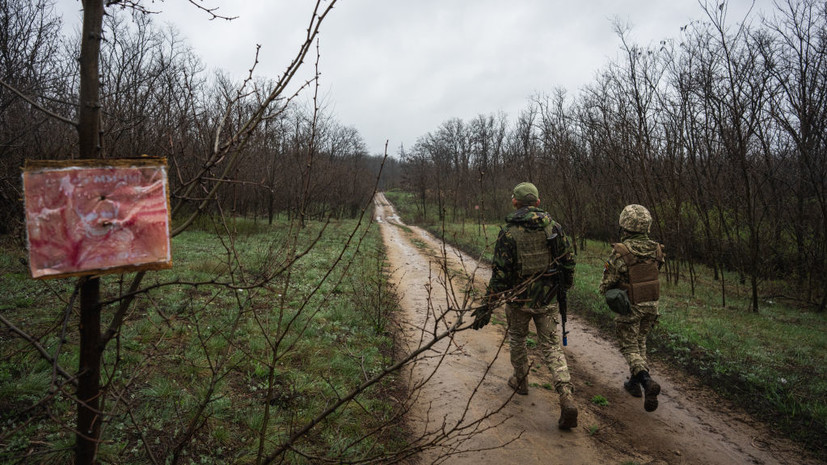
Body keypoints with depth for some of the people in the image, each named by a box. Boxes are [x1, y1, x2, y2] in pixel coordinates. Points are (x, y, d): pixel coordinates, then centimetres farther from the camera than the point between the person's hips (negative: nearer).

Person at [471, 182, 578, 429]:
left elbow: (499, 273, -16)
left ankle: (520, 381, 40)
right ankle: (567, 399, -7)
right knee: (551, 347, 7)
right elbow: (568, 261, 4)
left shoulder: (508, 232, -14)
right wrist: (564, 288, 21)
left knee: (517, 338, 23)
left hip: (518, 299, -2)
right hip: (547, 298, 3)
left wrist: (487, 307, -11)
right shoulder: (553, 227, -3)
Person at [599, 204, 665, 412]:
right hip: (651, 304, 6)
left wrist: (610, 294, 7)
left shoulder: (620, 252, -21)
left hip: (629, 307, -5)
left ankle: (647, 382, -15)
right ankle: (635, 383, 31)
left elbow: (606, 285, -15)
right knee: (640, 343, 22)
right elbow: (656, 272, 11)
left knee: (630, 348, 7)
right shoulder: (656, 249, -4)